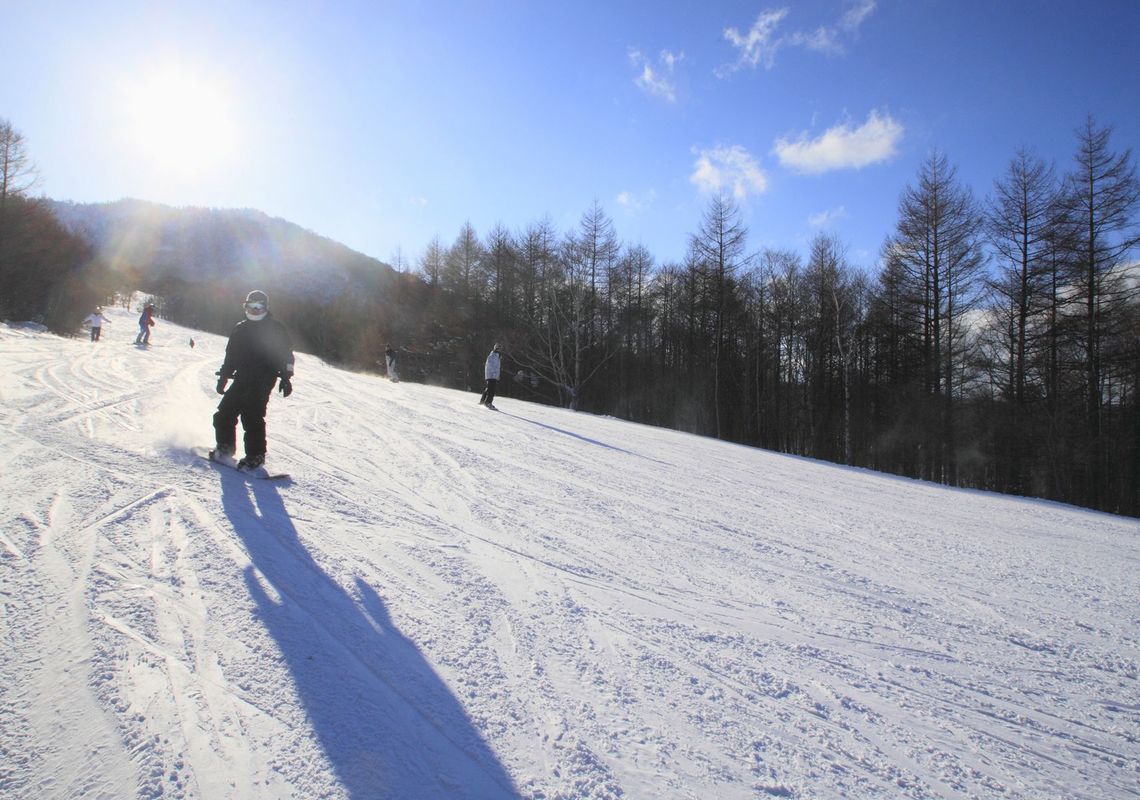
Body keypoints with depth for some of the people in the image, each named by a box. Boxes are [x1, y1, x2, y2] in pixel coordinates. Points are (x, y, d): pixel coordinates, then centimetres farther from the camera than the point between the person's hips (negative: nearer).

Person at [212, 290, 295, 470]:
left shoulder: (275, 329, 3)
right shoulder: (240, 329, 17)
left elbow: (286, 355, -1)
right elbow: (230, 355, 24)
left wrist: (285, 377, -8)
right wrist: (223, 377, 20)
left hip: (263, 382, -6)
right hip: (242, 380, 6)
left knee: (252, 416, -15)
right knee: (225, 413, 4)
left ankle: (256, 455, -9)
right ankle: (225, 447, 23)